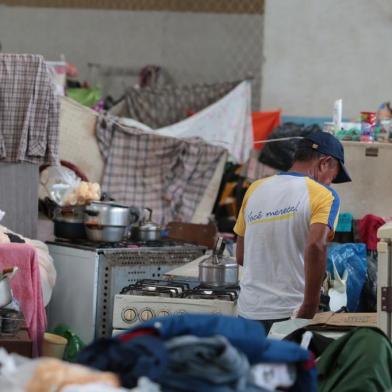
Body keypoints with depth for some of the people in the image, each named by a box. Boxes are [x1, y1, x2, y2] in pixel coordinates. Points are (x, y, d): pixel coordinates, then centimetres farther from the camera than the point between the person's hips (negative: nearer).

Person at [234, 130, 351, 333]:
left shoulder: (255, 189, 11)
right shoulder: (323, 195, -6)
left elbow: (241, 256, 14)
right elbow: (315, 245, -23)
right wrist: (309, 309, -20)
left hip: (248, 312, 5)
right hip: (289, 313, -5)